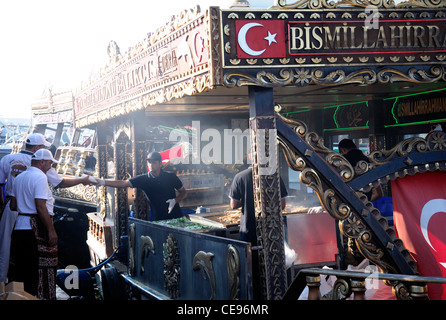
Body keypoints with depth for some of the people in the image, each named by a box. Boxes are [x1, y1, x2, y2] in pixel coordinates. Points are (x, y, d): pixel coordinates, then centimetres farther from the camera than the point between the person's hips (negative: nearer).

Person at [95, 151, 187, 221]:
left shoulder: (171, 177, 0)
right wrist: (103, 182, -18)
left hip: (175, 218, 0)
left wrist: (175, 200, -10)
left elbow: (184, 192, 10)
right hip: (157, 220, 0)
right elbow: (123, 183, -7)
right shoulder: (143, 179, -1)